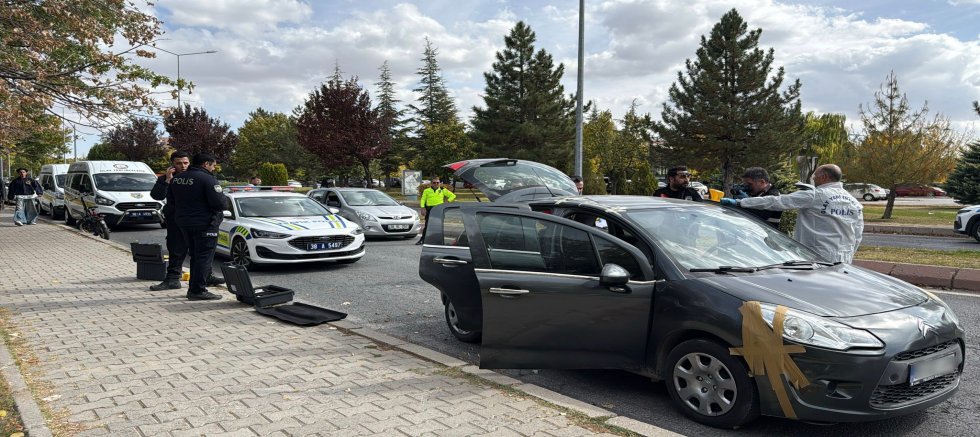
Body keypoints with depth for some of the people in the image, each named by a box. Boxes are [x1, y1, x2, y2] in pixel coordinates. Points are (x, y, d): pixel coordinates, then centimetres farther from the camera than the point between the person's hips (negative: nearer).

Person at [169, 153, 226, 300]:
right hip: (204, 224, -8)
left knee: (195, 256, 17)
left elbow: (172, 201, 17)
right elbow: (219, 203, -22)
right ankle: (198, 290, -5)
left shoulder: (176, 179, 10)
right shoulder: (207, 179, -17)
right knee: (204, 257, -4)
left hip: (183, 223, 8)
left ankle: (193, 288, 21)